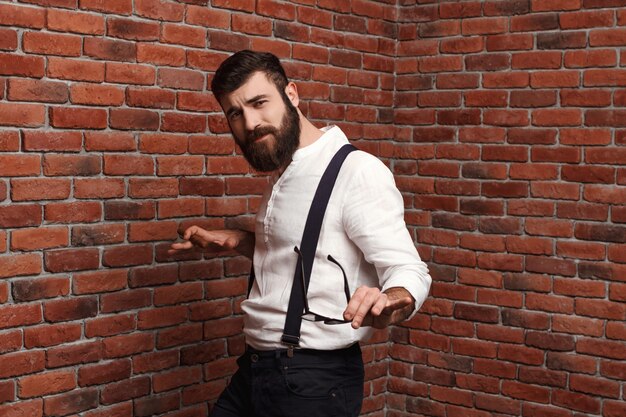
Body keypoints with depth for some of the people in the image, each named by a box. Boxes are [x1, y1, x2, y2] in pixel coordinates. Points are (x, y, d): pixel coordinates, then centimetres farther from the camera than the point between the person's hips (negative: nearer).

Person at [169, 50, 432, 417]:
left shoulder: (358, 171, -17)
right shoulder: (283, 174, 12)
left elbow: (410, 272, -21)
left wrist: (388, 304, -42)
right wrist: (233, 241, 13)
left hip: (313, 380, -8)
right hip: (254, 368, 8)